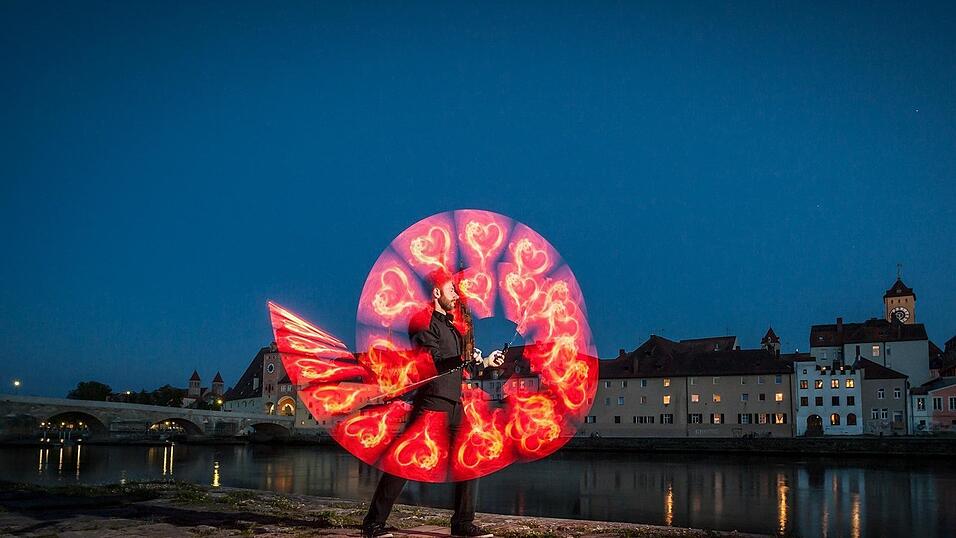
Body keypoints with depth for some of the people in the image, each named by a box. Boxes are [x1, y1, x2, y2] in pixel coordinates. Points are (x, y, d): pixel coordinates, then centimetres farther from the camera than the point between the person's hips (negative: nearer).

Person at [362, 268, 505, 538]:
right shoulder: (426, 324, -6)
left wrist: (487, 362, 20)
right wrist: (462, 360, -25)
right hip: (431, 402, -9)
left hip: (454, 405, 9)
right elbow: (431, 363, -18)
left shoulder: (451, 326, 22)